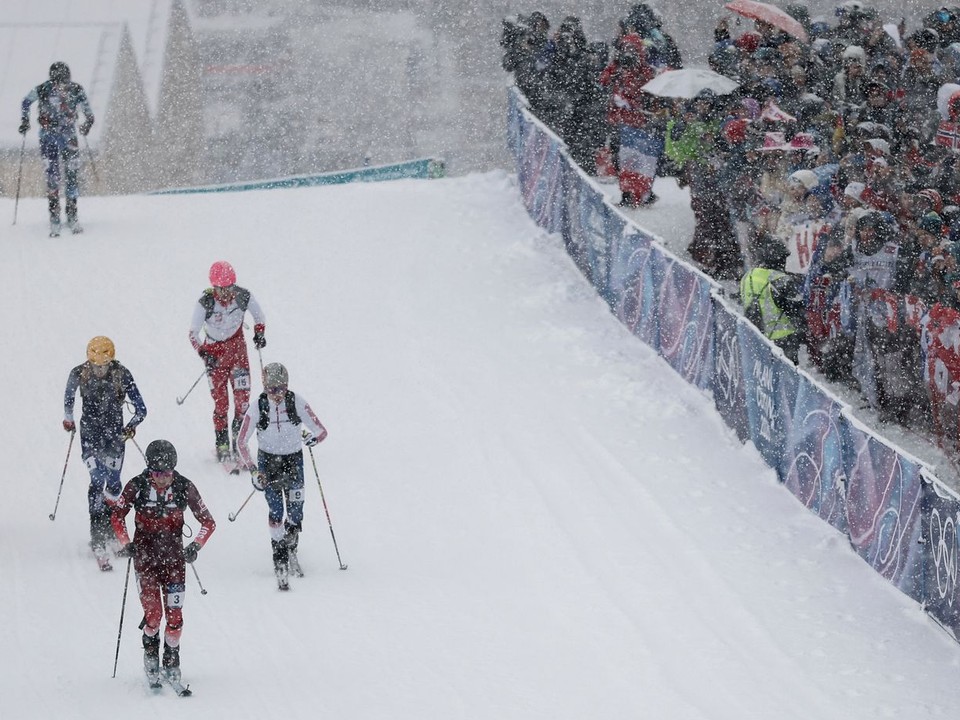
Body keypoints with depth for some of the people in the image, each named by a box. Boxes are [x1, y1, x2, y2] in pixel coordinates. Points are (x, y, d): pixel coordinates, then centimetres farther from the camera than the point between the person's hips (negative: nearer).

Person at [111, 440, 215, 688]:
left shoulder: (184, 487, -9)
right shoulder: (137, 486, -10)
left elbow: (208, 522, -1)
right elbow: (117, 516, 5)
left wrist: (195, 546, -17)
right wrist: (126, 544, -9)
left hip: (174, 558, 1)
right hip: (145, 558, -1)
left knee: (174, 616, -4)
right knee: (153, 612, -12)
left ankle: (171, 660, 19)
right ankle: (150, 651, 19)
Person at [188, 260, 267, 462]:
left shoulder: (243, 296, -17)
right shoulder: (205, 302, -24)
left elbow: (258, 314, 5)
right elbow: (193, 333, -18)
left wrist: (259, 332, -9)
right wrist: (204, 353, -33)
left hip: (237, 346, 2)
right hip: (214, 352, -2)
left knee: (242, 396, -6)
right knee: (220, 402, -3)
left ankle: (238, 437, 11)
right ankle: (222, 444, 9)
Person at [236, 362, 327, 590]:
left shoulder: (297, 402, -15)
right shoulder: (257, 408, -15)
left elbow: (321, 431, -10)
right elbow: (241, 443, -9)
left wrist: (314, 437, -30)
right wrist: (252, 470, -18)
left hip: (293, 459, 1)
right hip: (268, 460, -1)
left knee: (296, 512, -3)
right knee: (276, 509, -15)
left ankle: (291, 548, 25)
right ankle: (279, 557, -7)